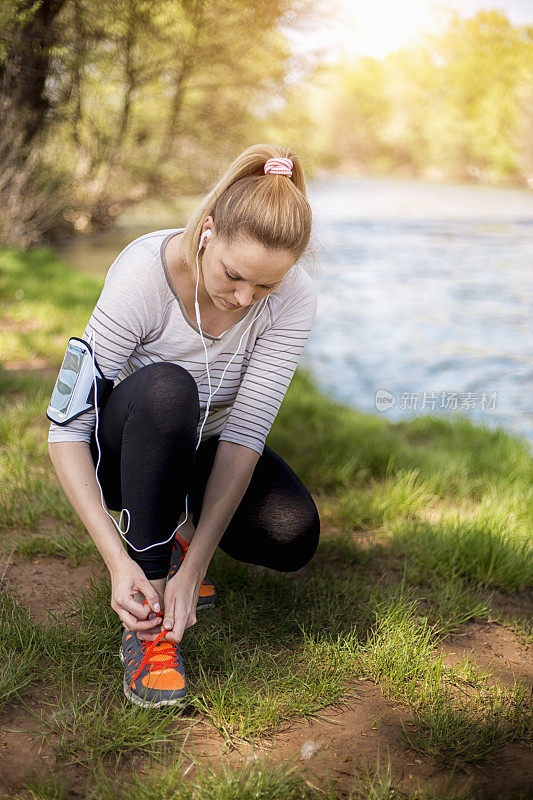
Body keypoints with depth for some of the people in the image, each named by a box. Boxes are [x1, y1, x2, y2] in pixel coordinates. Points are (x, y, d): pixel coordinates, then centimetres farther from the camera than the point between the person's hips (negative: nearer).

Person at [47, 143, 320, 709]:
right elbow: (67, 428, -30)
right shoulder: (142, 274, -30)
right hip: (123, 450, -2)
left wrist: (193, 567, -33)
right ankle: (146, 626, -29)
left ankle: (179, 528, 8)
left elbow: (245, 430, -26)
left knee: (293, 538, -26)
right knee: (165, 388, -38)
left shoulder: (293, 298, -22)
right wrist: (117, 560, -39)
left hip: (202, 448, 3)